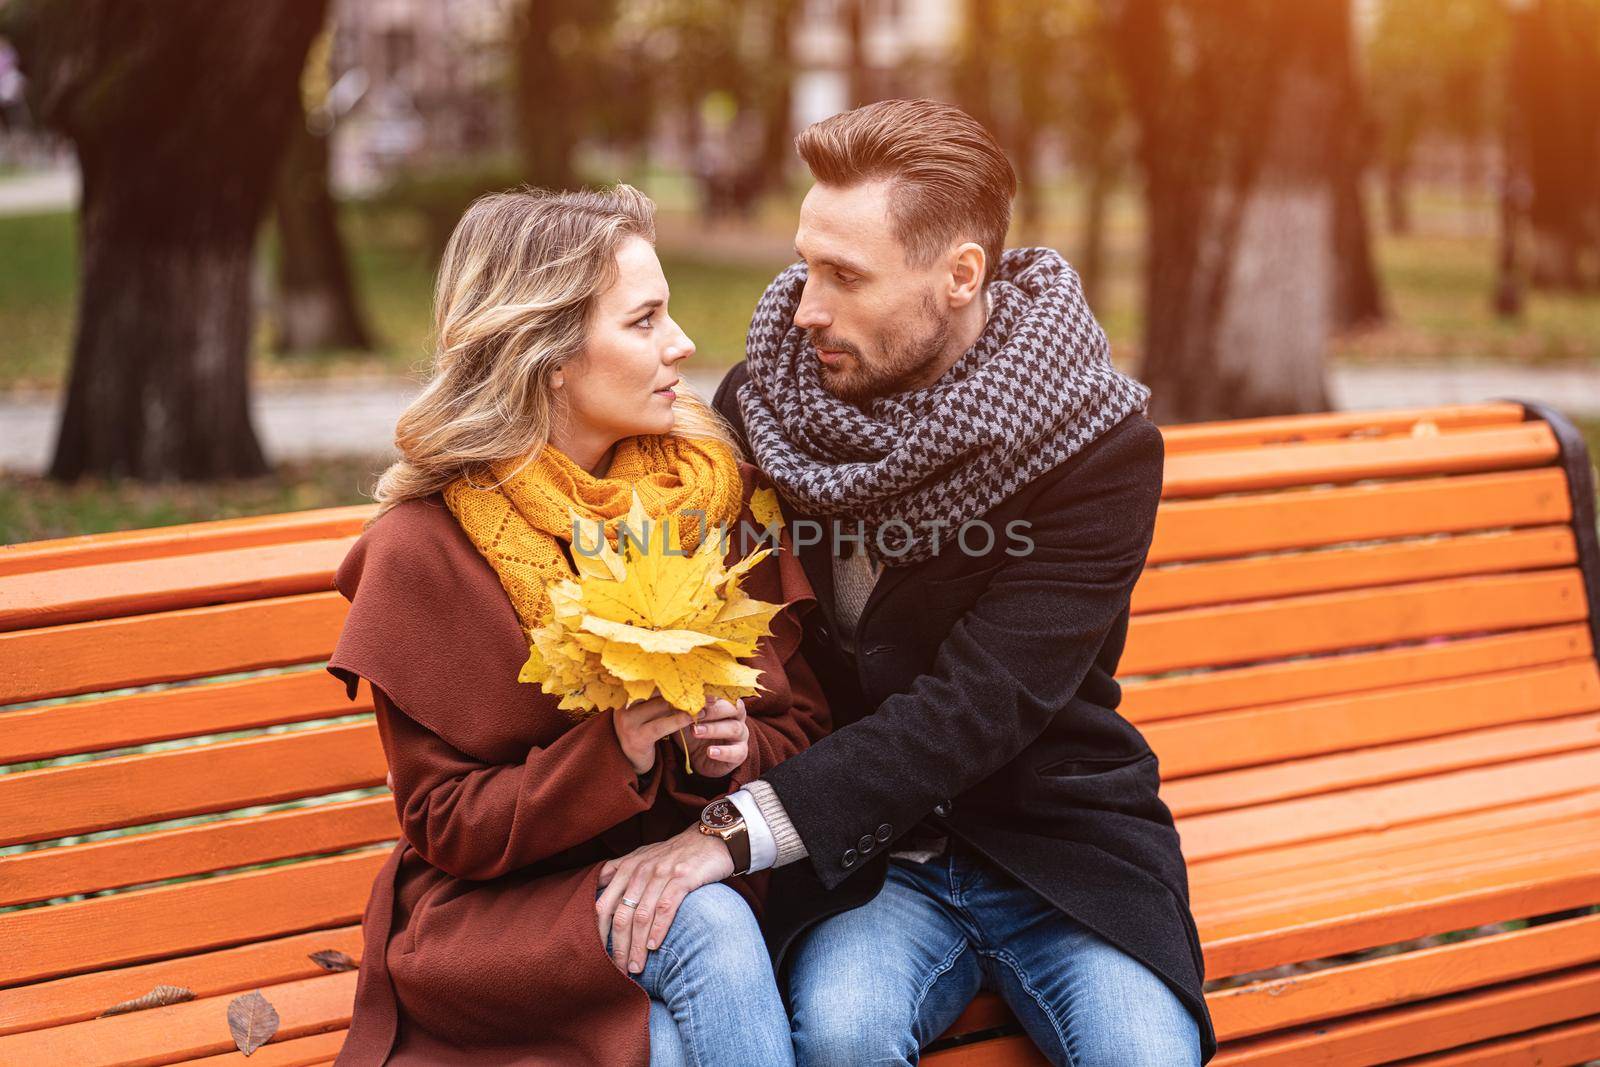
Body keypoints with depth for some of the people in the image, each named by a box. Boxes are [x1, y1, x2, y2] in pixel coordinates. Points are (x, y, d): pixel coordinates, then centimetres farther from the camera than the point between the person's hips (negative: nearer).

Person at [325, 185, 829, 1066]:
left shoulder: (715, 490, 1)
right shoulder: (424, 548, -9)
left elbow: (799, 721, 7)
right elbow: (448, 825, -7)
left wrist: (736, 752, -17)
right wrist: (616, 751, -24)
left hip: (700, 876, 3)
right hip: (501, 912, -2)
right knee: (707, 932, -29)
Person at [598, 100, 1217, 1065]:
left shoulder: (1100, 445, -13)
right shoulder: (766, 393, -3)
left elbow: (977, 708, -22)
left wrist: (742, 829, -29)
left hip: (1057, 840, -1)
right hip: (865, 850, 1)